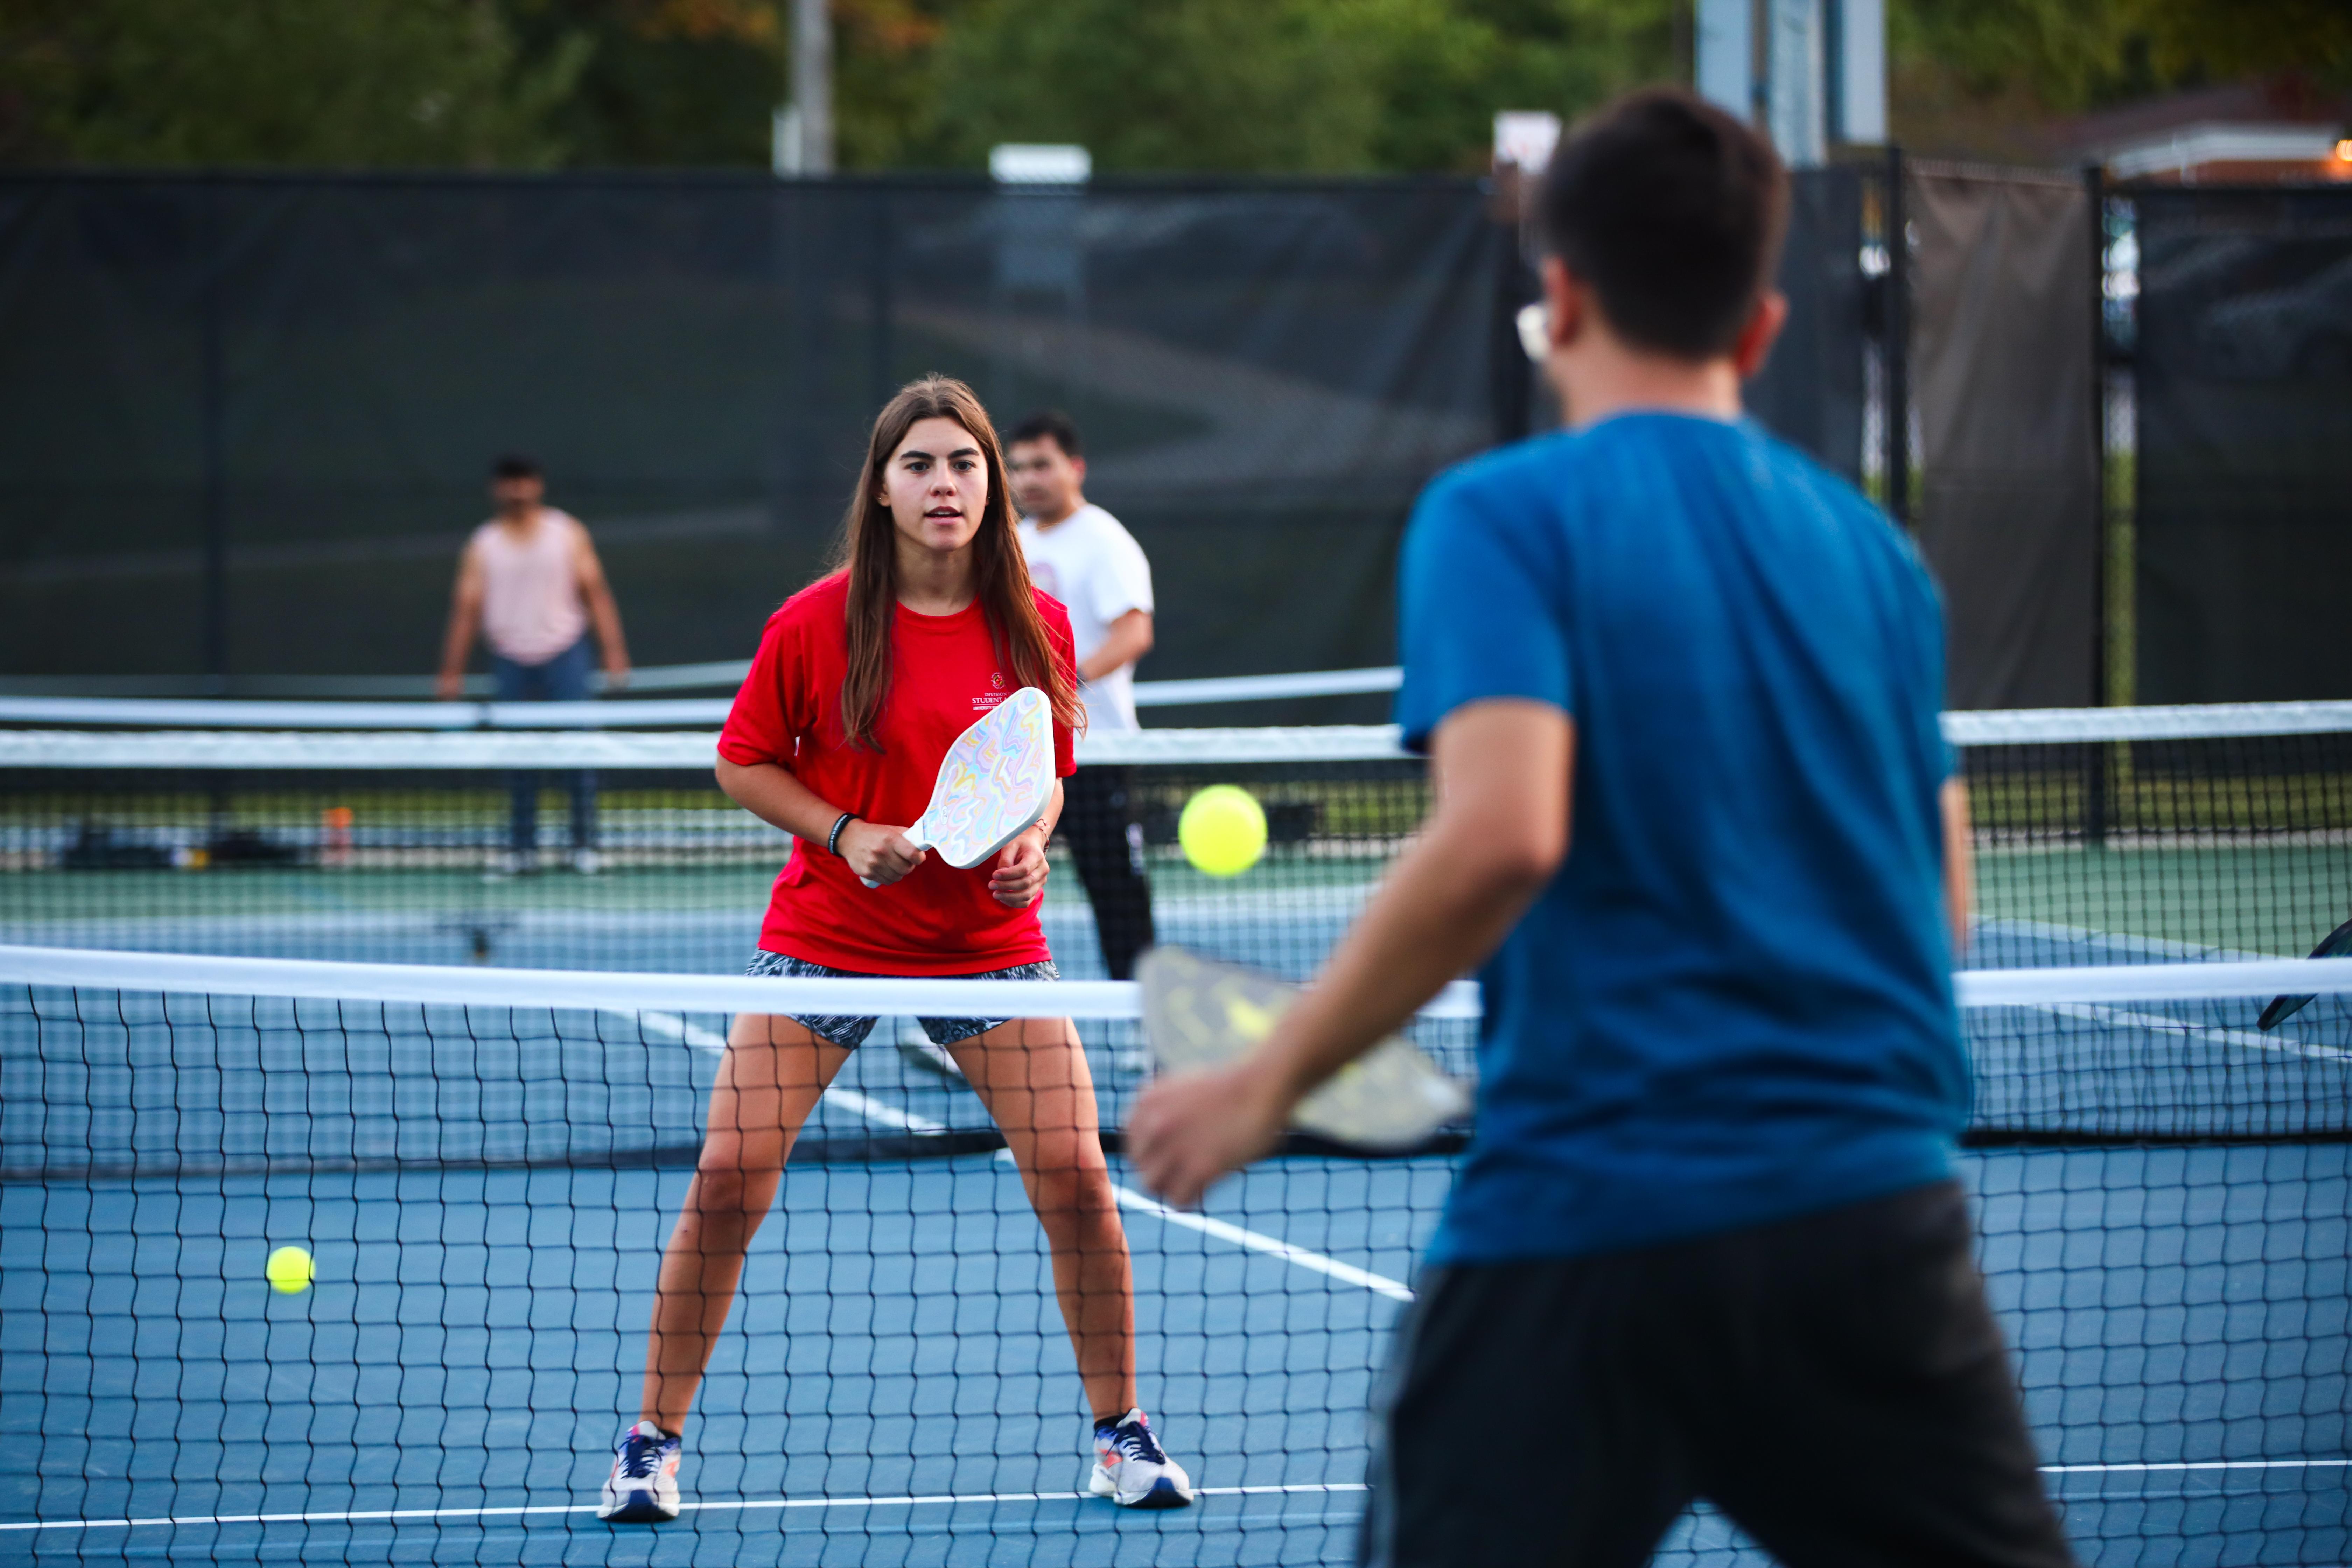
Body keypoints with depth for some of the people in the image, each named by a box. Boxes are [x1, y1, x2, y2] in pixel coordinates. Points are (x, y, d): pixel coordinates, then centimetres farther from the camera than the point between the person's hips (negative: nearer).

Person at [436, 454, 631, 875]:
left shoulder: (568, 533, 5)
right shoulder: (483, 546, 7)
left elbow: (595, 592, 3)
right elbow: (466, 608, 6)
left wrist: (614, 651, -6)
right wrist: (452, 672, 2)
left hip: (563, 651, -1)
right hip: (511, 661, 1)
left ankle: (584, 845, -2)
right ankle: (522, 848, 8)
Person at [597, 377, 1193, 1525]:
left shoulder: (1034, 628, -4)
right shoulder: (816, 624, -11)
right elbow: (744, 762, -1)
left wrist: (1031, 843, -11)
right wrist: (845, 833, -15)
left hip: (986, 943, 2)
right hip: (825, 938, -1)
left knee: (1077, 1181, -6)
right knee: (728, 1180, -7)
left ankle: (1118, 1433, 13)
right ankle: (652, 1440, 7)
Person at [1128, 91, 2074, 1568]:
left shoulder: (1503, 516, -4)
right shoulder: (1873, 549, 12)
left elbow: (1500, 836, -19)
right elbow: (1941, 905, 16)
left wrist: (1266, 1084, -12)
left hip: (1590, 1210, -4)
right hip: (1874, 1205, 4)